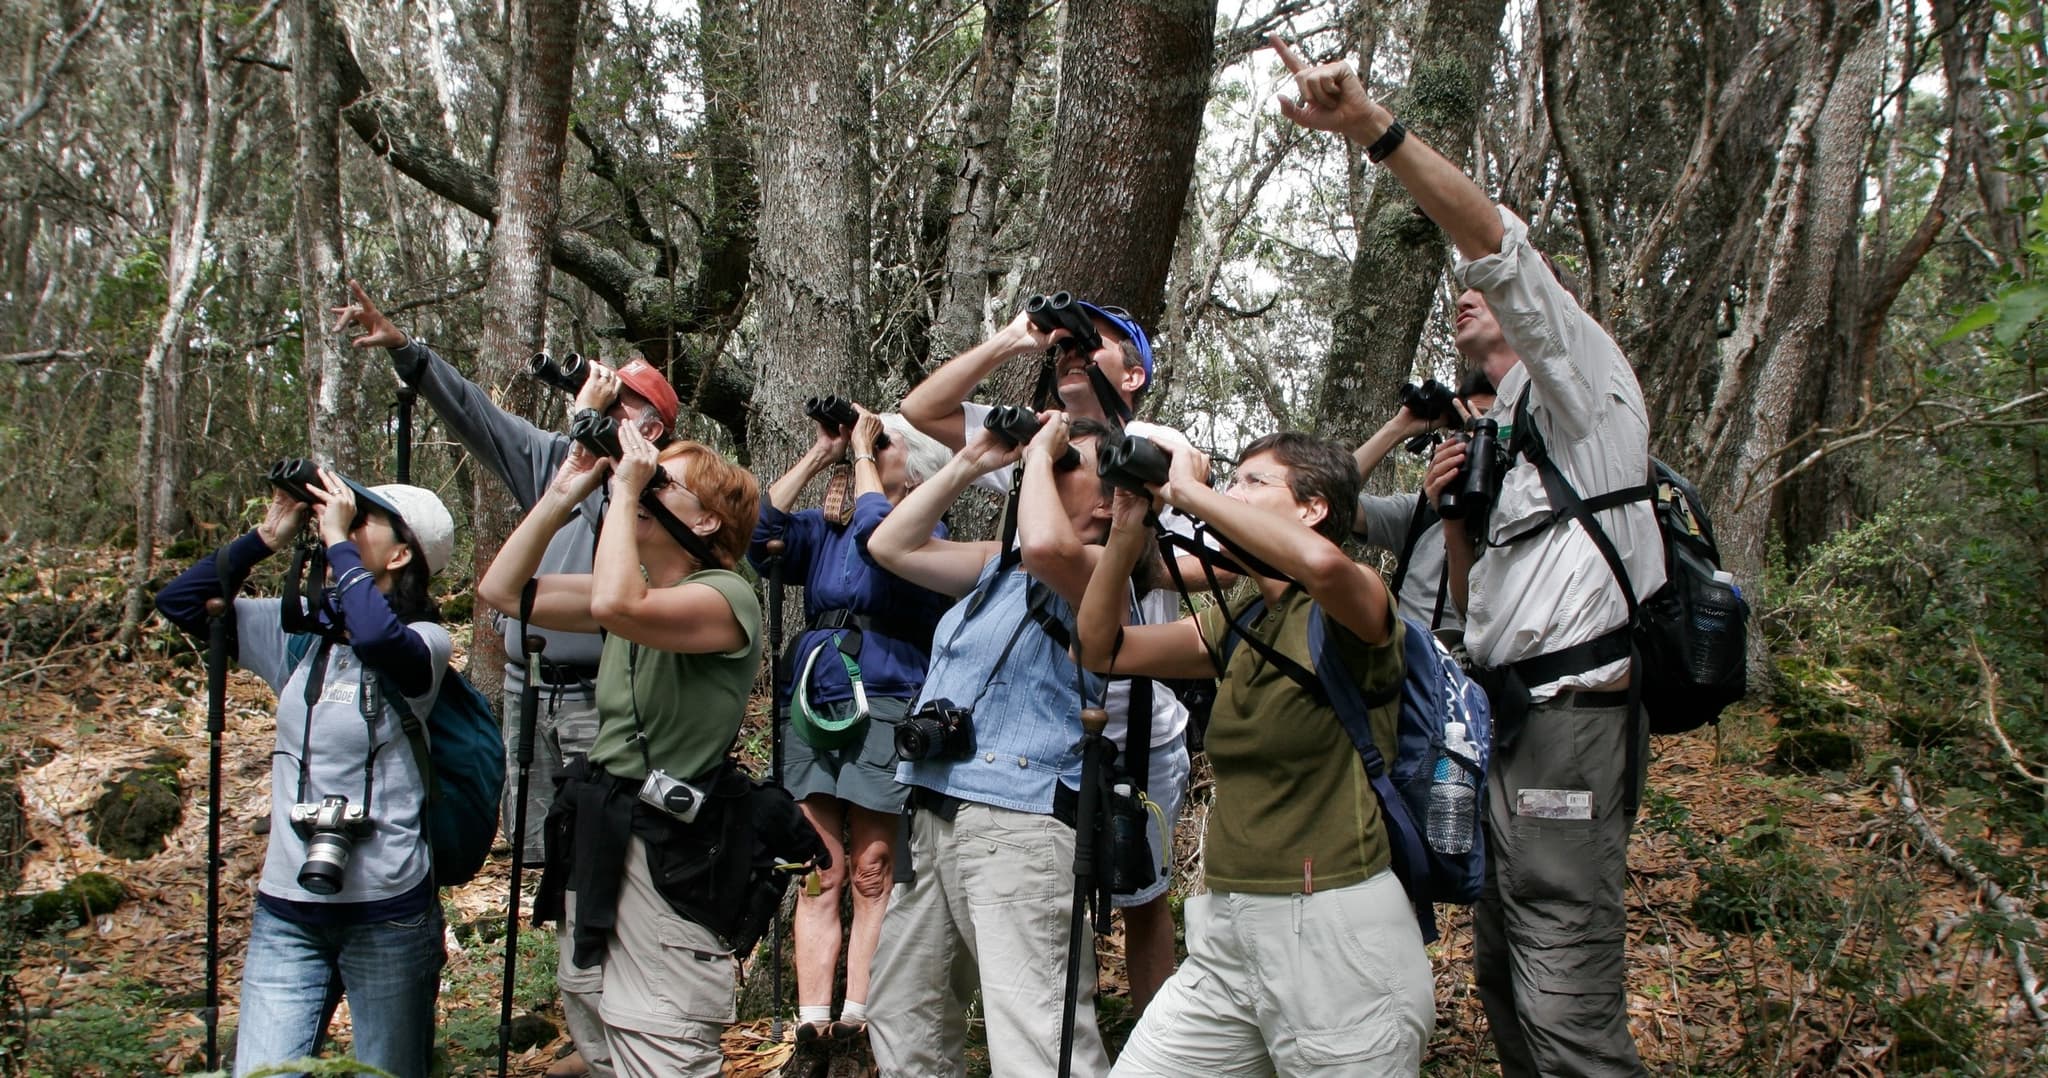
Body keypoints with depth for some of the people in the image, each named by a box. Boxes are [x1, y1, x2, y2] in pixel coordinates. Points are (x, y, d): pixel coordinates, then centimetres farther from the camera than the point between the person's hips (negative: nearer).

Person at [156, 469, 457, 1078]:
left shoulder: (423, 641, -8)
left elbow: (377, 637, -32)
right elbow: (179, 601, 9)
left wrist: (336, 540, -19)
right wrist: (267, 536, -1)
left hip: (387, 912, -4)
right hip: (286, 910, 4)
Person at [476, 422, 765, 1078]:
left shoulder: (726, 597, -14)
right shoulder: (635, 586, 13)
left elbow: (614, 606, -32)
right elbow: (502, 591, 11)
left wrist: (625, 490, -20)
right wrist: (561, 497, 3)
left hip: (668, 860, -9)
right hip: (597, 850, 9)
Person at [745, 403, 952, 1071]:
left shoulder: (925, 530, 6)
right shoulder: (822, 531, 19)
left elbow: (879, 535, -16)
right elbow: (757, 532, 2)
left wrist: (860, 451, -3)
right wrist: (818, 456, 4)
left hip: (883, 709, -4)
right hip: (811, 708, 4)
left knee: (872, 875, -4)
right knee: (819, 876, 0)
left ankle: (856, 1025, -1)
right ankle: (812, 1032, -1)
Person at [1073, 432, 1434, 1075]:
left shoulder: (1349, 612, -8)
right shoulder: (1236, 625, 14)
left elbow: (1322, 562, -32)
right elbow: (1101, 648, 14)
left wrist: (1190, 491, -21)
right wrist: (1129, 528, 2)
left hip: (1338, 932, -7)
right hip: (1228, 932, 7)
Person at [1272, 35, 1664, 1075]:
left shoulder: (1582, 383, 2)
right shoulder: (1495, 443, 25)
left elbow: (1496, 241, -15)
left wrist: (1375, 128, -23)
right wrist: (1455, 517, 6)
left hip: (1571, 717, -10)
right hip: (1505, 723, 10)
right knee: (1502, 983, 14)